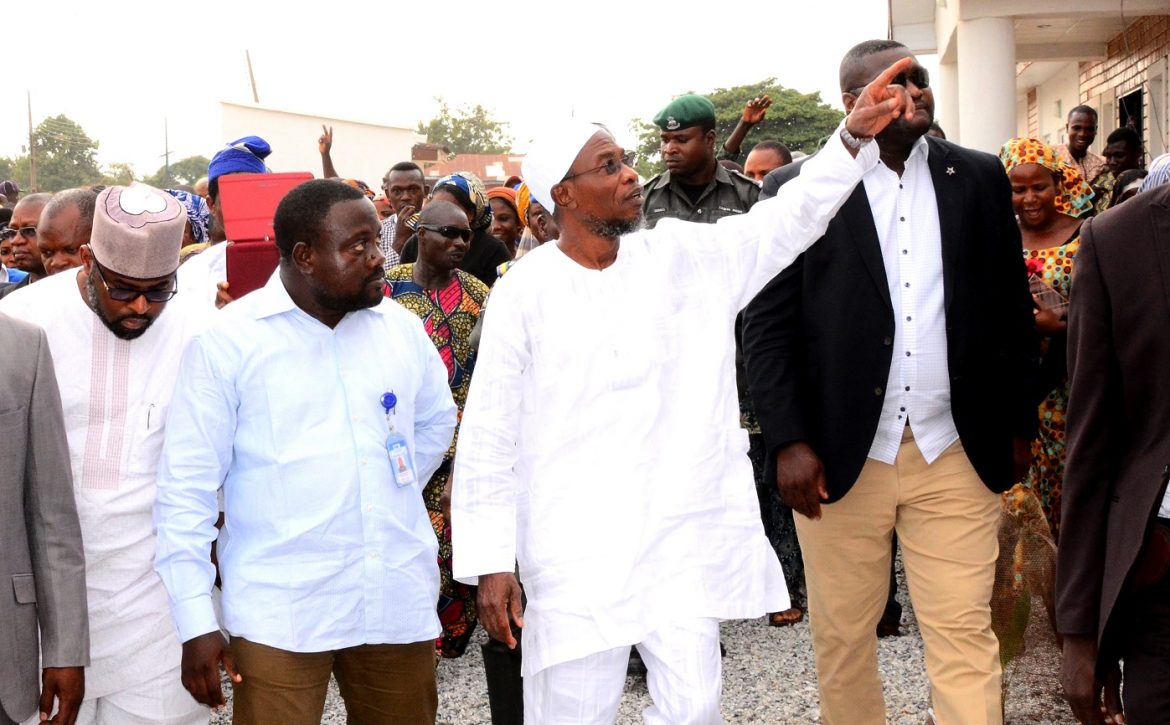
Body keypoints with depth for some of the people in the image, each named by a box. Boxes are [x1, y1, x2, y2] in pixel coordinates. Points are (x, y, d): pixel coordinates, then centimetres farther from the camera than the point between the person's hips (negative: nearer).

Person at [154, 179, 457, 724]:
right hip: (280, 614, -4)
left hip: (399, 601, 4)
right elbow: (186, 484, -6)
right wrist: (196, 623, -9)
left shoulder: (401, 326, 5)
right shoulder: (228, 340, -6)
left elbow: (436, 419, 24)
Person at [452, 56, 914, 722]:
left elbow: (792, 217, 3)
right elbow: (490, 437, -4)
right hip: (576, 549, -3)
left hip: (684, 537, 3)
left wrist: (856, 136, -11)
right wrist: (491, 564, -6)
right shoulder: (526, 291, -5)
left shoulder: (683, 256, 4)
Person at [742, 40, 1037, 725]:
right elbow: (767, 326, -3)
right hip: (840, 456, -1)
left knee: (966, 636, 2)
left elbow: (1013, 309, 12)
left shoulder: (980, 178, 8)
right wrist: (789, 440, -9)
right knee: (843, 636, 10)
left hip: (957, 455, 2)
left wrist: (1018, 425, 11)